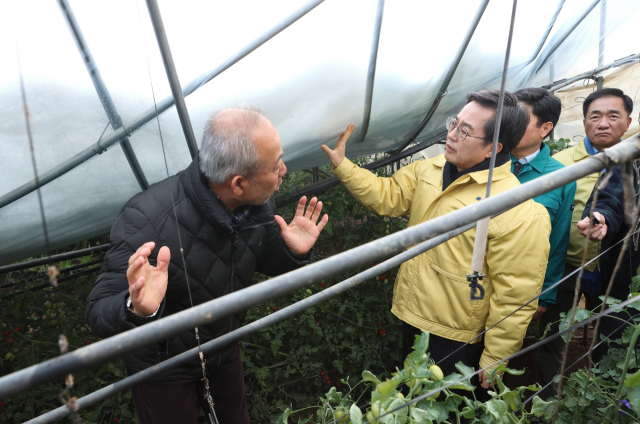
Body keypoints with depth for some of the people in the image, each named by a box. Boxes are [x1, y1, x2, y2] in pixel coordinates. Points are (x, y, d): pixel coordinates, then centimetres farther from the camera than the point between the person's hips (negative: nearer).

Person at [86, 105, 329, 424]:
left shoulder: (257, 204, -19)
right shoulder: (146, 221, -39)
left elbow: (265, 261, 0)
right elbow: (98, 314, -33)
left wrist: (294, 253, -21)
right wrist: (137, 310, -54)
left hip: (224, 347, 5)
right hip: (164, 366, -5)